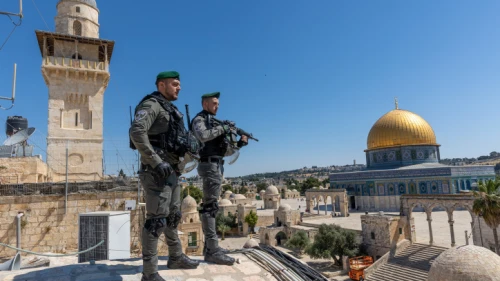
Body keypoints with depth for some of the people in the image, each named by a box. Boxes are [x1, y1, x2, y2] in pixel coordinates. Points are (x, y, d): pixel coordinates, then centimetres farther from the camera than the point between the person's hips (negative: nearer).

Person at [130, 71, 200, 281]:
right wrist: (156, 162, -28)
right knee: (157, 219, -9)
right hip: (156, 171, -10)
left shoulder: (171, 110, 20)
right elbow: (136, 132, -26)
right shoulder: (151, 105, -10)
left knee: (173, 216, 17)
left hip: (171, 170, 10)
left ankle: (176, 257, 32)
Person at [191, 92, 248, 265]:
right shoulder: (199, 120, -3)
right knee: (210, 206, -12)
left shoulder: (214, 123, 22)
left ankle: (210, 246, 17)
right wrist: (221, 129, -15)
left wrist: (238, 145, 4)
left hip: (216, 166, 10)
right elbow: (202, 136, -28)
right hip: (210, 165, -10)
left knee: (211, 206, 10)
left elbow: (224, 151, 20)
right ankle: (212, 250, -11)